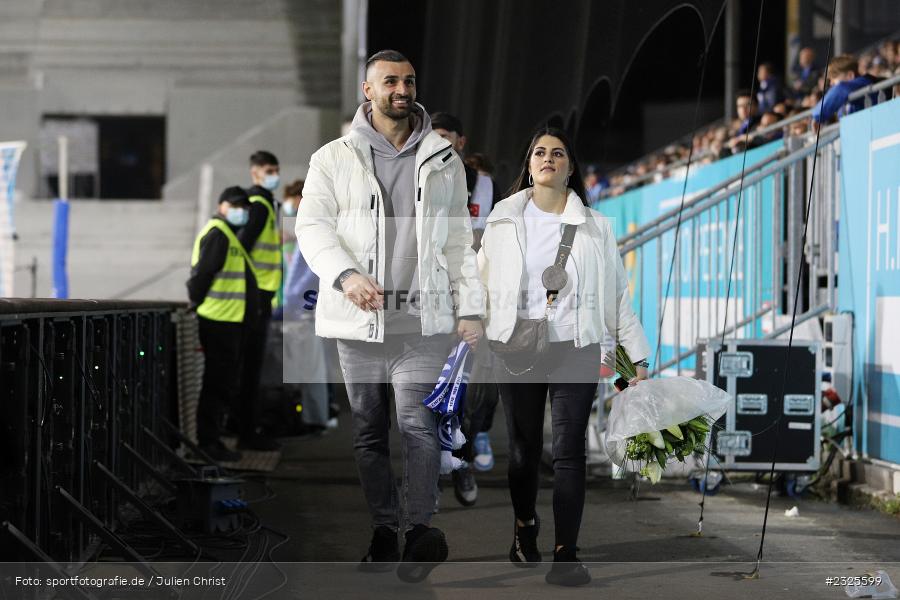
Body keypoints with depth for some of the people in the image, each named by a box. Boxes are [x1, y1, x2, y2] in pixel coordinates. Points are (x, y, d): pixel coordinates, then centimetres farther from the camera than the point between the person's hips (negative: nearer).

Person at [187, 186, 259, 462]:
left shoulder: (231, 235, 22)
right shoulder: (217, 233, -13)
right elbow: (202, 273, -19)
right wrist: (197, 304, -14)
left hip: (231, 322, 11)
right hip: (219, 320, -11)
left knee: (225, 383, 16)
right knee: (218, 384, -7)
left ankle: (209, 438, 23)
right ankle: (207, 442, -2)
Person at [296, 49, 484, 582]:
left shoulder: (443, 160, 11)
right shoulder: (334, 159, 5)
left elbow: (460, 238, 12)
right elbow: (312, 224, -4)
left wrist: (470, 308, 5)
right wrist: (345, 275, -22)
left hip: (423, 316, 0)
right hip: (357, 317, 1)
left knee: (418, 423, -12)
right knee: (369, 430, 6)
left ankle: (422, 527, -7)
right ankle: (385, 530, 14)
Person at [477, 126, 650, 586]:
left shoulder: (594, 226, 6)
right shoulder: (503, 220, 7)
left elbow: (617, 295, 7)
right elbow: (480, 286, 6)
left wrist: (637, 355, 4)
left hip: (575, 350, -1)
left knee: (569, 453, -6)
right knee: (524, 449, 10)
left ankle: (565, 555, -7)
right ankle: (524, 528, 34)